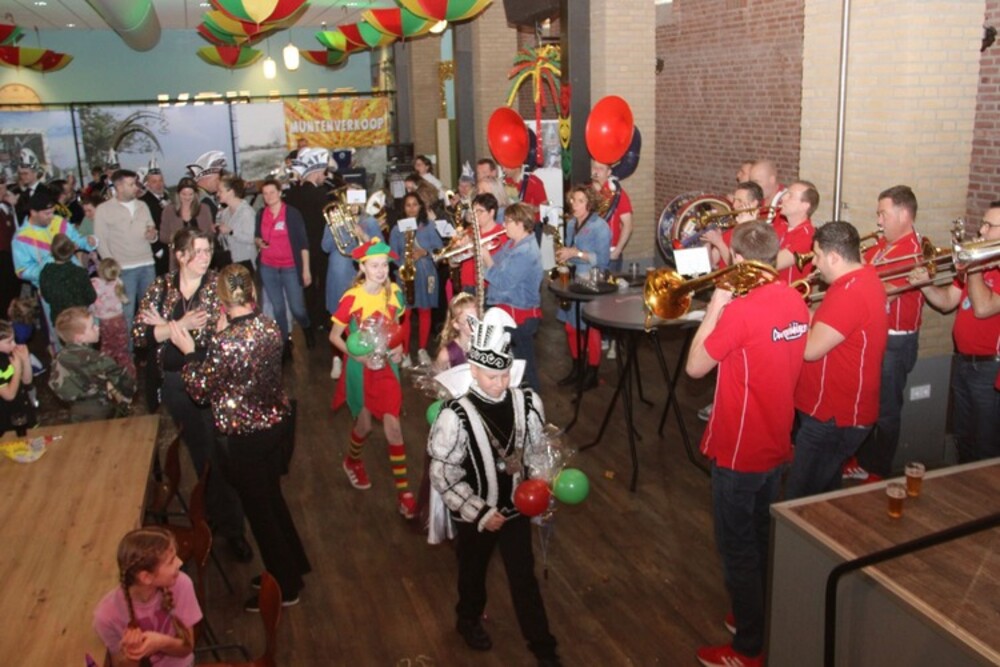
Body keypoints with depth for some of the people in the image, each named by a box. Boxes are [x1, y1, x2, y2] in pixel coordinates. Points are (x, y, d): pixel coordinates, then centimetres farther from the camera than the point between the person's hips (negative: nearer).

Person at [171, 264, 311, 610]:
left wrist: (188, 351, -2)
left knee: (259, 510, 11)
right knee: (272, 498, 25)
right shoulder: (270, 326, -6)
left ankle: (284, 589, 27)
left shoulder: (226, 344, -26)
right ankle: (292, 566, 43)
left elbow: (200, 390, -12)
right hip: (276, 422, 7)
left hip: (243, 438, -7)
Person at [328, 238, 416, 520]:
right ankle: (352, 462, 45)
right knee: (365, 424, 11)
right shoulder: (351, 298, -18)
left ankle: (403, 488, 7)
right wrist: (358, 356, -22)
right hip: (361, 367, -3)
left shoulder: (394, 292, -6)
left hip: (387, 364, 3)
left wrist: (400, 347, -7)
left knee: (393, 425, -1)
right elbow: (334, 336, -11)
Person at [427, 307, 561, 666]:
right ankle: (469, 620, 52)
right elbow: (443, 476, -19)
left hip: (516, 508, 2)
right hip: (474, 514, -2)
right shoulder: (455, 416, -25)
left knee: (524, 576, 15)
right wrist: (480, 513, -19)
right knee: (473, 572, 23)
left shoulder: (528, 403, -13)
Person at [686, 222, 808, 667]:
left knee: (737, 549, 7)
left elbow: (695, 367, -16)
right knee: (762, 538, 24)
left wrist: (714, 309, -10)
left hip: (739, 450, -8)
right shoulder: (796, 302, -1)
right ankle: (762, 619, 41)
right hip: (776, 443, 8)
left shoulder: (740, 312, -25)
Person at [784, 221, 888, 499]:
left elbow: (811, 349, -26)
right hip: (837, 409, 11)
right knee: (825, 492, 24)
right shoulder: (865, 276, 7)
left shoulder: (849, 292, -25)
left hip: (833, 418, -10)